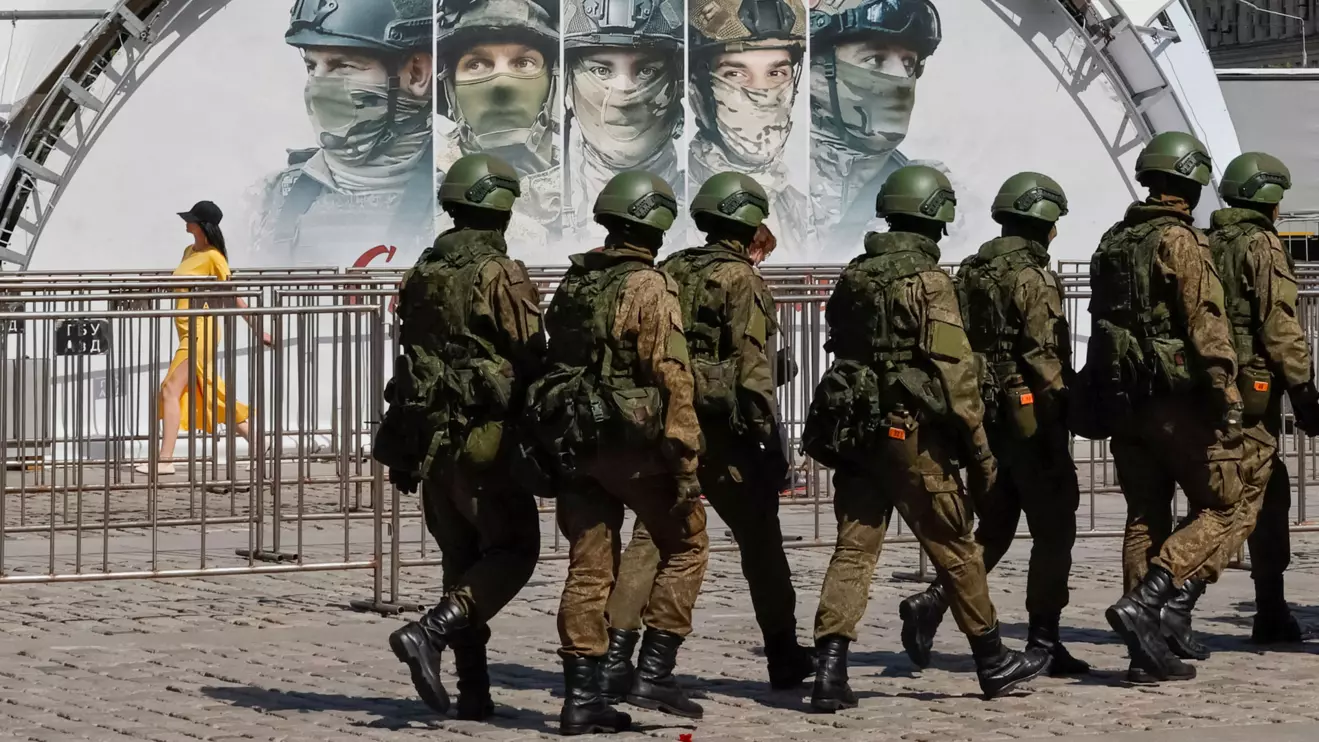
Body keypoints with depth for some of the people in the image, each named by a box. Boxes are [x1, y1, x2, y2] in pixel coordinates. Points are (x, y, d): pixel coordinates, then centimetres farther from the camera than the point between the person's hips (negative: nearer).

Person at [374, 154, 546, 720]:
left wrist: (404, 448, 19)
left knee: (462, 558, 13)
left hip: (429, 436, 7)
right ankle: (431, 631, -18)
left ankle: (473, 689, 11)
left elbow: (410, 356, 14)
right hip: (487, 438, -7)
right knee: (513, 551, 2)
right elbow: (531, 359, -13)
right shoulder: (500, 275, -12)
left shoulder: (422, 275, 9)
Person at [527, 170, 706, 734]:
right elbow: (671, 378, -17)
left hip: (573, 444, 7)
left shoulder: (572, 283, 11)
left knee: (588, 569, 7)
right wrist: (686, 461, -16)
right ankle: (653, 673, 2)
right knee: (685, 546, 9)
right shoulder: (649, 287, -11)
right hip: (633, 441, -6)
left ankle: (582, 698, 5)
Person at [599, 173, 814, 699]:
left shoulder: (666, 273, 11)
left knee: (650, 538, 1)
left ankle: (616, 652, -11)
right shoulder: (741, 280, -7)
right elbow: (754, 369, -14)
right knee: (759, 539, 10)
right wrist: (773, 441, -12)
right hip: (722, 435, -5)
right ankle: (783, 654, 20)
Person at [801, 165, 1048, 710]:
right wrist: (979, 448, -9)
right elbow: (953, 371, -14)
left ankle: (830, 669, -8)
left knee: (853, 548, 3)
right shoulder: (928, 281, -11)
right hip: (911, 431, -6)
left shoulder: (853, 277, 9)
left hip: (853, 430, 6)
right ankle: (993, 663, 19)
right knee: (955, 548, 7)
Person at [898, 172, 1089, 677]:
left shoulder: (970, 273, 11)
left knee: (993, 528, 15)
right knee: (1053, 530, 3)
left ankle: (931, 602, -3)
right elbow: (1042, 356, -19)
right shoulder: (1032, 278, -13)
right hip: (1030, 414, -8)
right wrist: (1062, 409, -14)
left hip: (984, 418, 8)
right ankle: (1043, 640, 4)